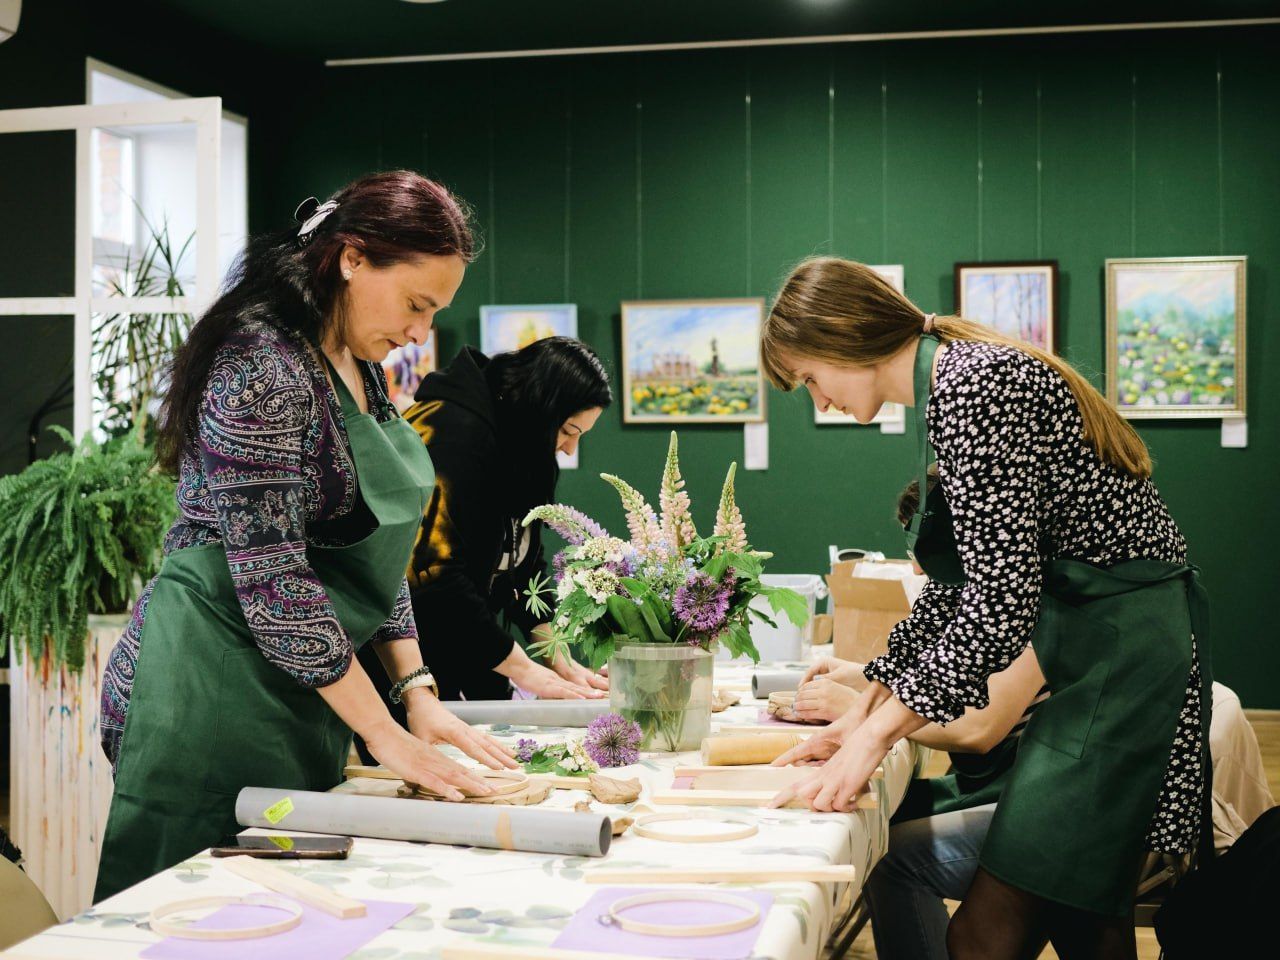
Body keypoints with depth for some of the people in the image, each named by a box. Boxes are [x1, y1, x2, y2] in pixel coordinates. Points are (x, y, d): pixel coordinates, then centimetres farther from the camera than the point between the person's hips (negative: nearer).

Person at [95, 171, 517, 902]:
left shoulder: (358, 368, 11)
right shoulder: (262, 364, -18)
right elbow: (272, 578, -22)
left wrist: (418, 691, 4)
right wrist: (384, 732, -18)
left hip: (298, 690, 9)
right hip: (219, 685, -9)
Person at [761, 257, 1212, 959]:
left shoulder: (970, 384, -17)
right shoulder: (950, 388, 15)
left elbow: (1002, 600, -22)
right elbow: (957, 588, 20)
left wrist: (875, 736, -14)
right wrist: (863, 713, 18)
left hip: (1124, 654, -10)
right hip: (1096, 653, 11)